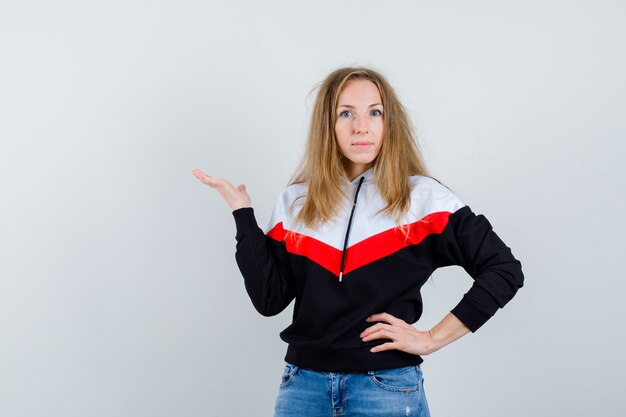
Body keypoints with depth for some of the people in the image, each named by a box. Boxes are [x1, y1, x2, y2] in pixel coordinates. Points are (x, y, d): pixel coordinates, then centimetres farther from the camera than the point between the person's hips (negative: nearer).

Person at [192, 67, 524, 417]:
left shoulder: (422, 197, -5)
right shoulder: (296, 202, 5)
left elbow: (504, 270, -6)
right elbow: (270, 299, -1)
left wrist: (434, 339, -9)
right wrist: (243, 213, -3)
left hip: (387, 385, -3)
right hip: (303, 383, 3)